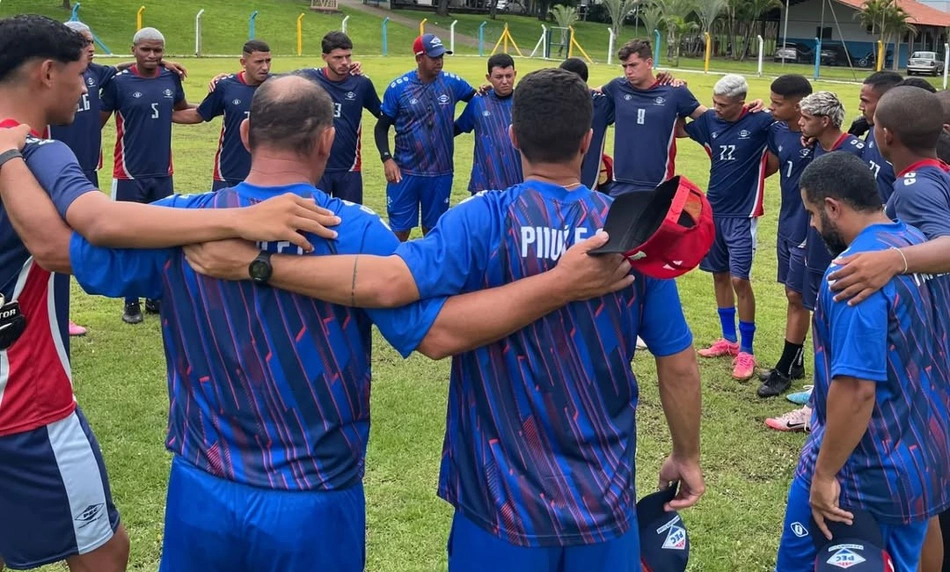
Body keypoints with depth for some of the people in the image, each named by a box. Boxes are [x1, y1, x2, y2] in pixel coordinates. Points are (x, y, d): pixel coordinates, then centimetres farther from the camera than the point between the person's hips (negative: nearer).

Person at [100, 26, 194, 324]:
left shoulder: (171, 79, 2)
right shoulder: (119, 82, -10)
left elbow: (184, 111, 19)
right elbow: (97, 121, -8)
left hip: (163, 174, 4)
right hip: (130, 175, -4)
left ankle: (156, 296, 27)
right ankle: (131, 302, 16)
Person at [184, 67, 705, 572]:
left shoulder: (485, 220, -15)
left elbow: (385, 283, -30)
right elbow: (679, 365, -1)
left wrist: (253, 264, -22)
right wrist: (687, 456, 14)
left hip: (503, 503, -2)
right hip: (605, 502, 3)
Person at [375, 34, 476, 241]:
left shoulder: (451, 82, -1)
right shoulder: (398, 87, -6)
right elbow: (382, 127, 2)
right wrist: (387, 158, -12)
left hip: (441, 172, 2)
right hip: (405, 172, -2)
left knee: (433, 229, 15)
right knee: (399, 229, 5)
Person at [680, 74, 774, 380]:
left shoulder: (761, 122, -13)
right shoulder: (709, 119, 1)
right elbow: (677, 130, 16)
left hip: (742, 214, -6)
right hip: (713, 210, 6)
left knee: (739, 280, -8)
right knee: (719, 275, 14)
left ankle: (746, 350, 4)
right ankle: (729, 339, 29)